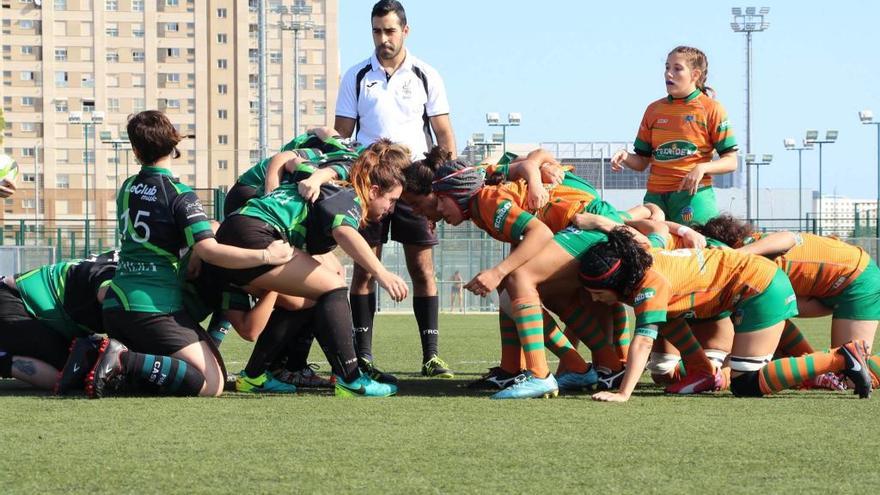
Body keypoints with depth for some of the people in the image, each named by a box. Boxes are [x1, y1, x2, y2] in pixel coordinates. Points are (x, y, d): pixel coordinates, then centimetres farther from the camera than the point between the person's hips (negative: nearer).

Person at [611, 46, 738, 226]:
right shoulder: (654, 109, 15)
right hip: (655, 197, 4)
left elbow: (731, 162, 0)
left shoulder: (711, 109, 2)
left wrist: (702, 168, -17)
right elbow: (642, 162, 17)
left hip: (694, 194, -4)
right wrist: (626, 158, -4)